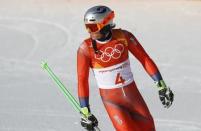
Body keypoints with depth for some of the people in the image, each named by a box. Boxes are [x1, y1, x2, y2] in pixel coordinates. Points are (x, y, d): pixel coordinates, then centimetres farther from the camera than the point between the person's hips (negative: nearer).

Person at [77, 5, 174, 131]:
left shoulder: (124, 36, -11)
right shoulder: (86, 48, -14)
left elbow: (145, 59, -3)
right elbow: (82, 80, -9)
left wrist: (161, 86, -4)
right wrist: (86, 112, -9)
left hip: (133, 93, 2)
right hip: (111, 100, -2)